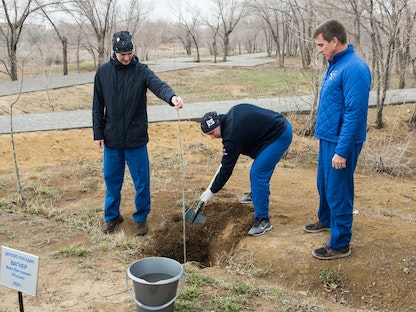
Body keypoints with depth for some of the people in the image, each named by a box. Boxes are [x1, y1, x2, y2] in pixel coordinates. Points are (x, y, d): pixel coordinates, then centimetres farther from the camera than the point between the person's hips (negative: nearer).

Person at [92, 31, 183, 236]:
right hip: (112, 139, 2)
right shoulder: (103, 72, 1)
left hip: (136, 139, -2)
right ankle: (111, 216, 32)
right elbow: (97, 106, 6)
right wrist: (98, 134, 2)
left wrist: (172, 96, -47)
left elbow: (158, 85, -25)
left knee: (141, 181, 6)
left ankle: (141, 218, 24)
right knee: (112, 179, 13)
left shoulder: (141, 71, -5)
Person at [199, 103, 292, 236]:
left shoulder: (232, 135, -21)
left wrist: (211, 191, -5)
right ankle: (256, 194, 49)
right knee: (262, 168, 26)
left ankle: (263, 220, -10)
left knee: (258, 174, -13)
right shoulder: (232, 112, 2)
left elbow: (227, 168, -15)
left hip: (280, 136, -11)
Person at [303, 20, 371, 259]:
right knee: (324, 184, 24)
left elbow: (355, 113, -24)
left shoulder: (354, 68, -21)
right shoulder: (335, 64, 9)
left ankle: (340, 245, 14)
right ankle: (326, 220, 46)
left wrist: (342, 151, -23)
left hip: (341, 142, -9)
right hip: (328, 137, 9)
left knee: (338, 192, 0)